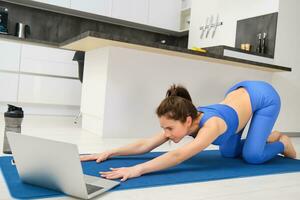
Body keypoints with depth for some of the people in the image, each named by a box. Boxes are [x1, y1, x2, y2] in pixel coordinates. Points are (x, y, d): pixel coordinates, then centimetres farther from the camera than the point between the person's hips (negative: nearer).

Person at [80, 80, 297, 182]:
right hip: (240, 91, 6)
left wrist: (138, 169, -66)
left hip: (264, 96, -6)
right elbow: (145, 144, -25)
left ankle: (281, 142, 17)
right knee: (229, 153, 8)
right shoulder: (184, 120, -23)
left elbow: (179, 155, -57)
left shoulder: (211, 125, -42)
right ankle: (269, 136, 31)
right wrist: (109, 152, -33)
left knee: (252, 156, -15)